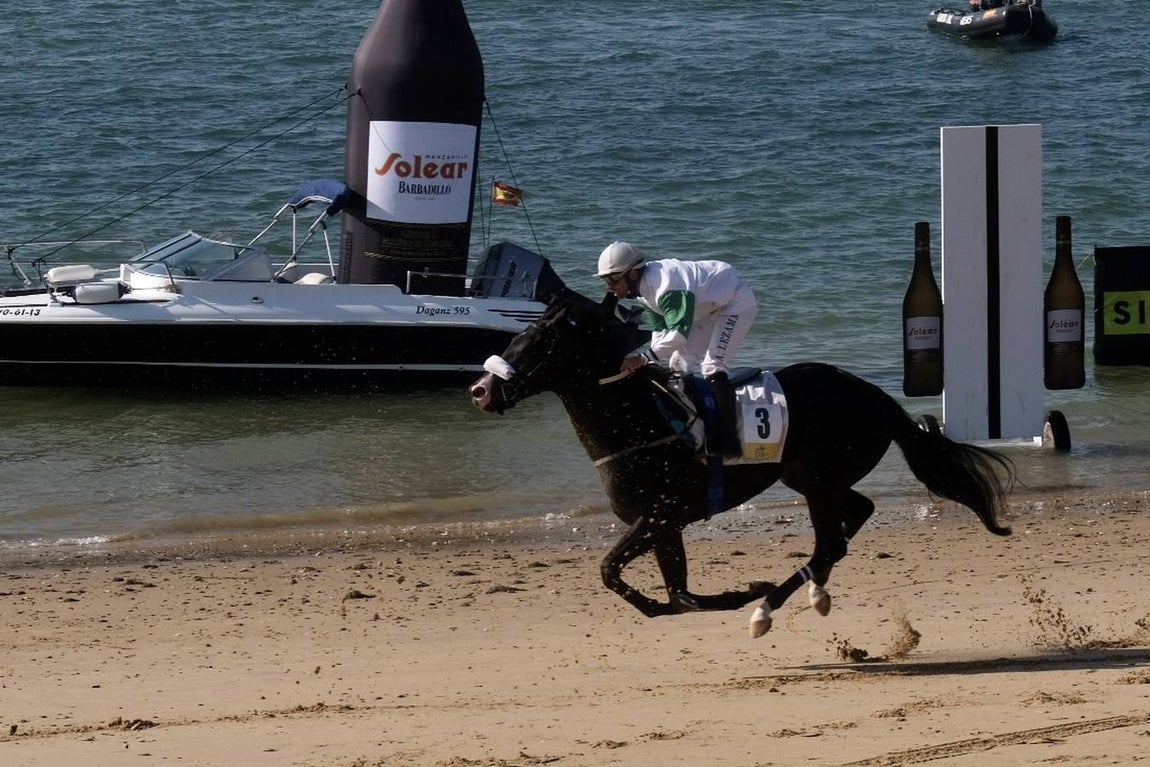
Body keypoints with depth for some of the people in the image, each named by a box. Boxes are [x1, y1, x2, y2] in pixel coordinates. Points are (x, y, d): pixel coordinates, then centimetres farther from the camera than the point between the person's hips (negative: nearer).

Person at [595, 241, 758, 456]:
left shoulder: (666, 287, -35)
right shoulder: (645, 286, -3)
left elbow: (679, 332, -40)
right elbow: (661, 331, 2)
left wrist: (644, 358, -39)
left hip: (738, 301, -10)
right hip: (713, 306, 10)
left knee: (713, 367, -23)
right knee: (680, 363, 10)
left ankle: (728, 439, -27)